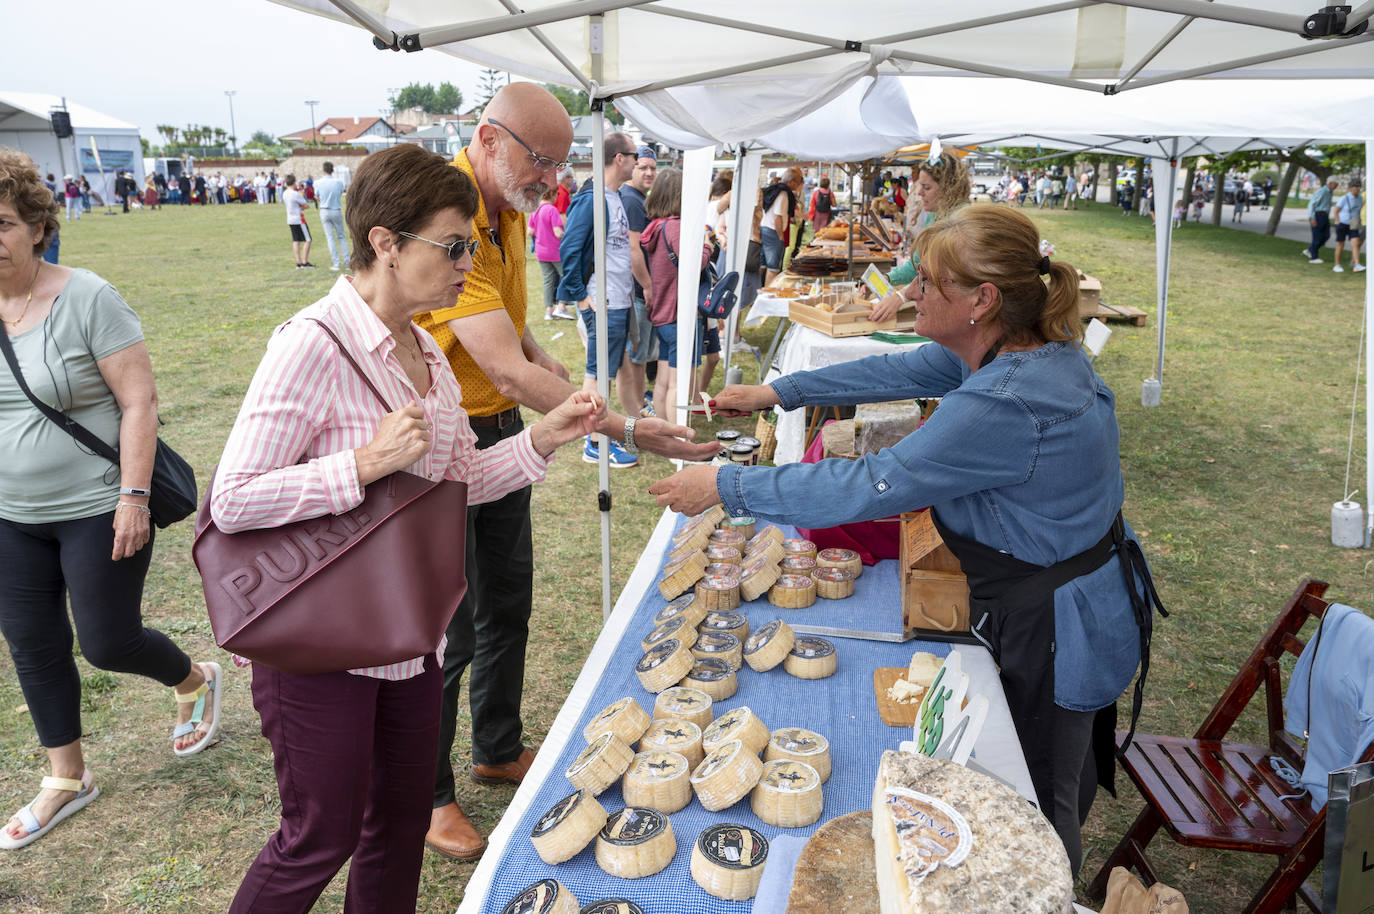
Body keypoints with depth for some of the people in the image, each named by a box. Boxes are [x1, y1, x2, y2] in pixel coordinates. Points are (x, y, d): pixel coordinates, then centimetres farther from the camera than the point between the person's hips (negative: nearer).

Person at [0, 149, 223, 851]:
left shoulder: (86, 299, -15)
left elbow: (139, 401, -16)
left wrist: (133, 497, -20)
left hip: (97, 509, -6)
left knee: (107, 644, 1)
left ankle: (195, 681, 34)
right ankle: (66, 779, 32)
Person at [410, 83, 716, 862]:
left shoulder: (508, 209, 5)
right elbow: (506, 370, -33)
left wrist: (553, 372, 0)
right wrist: (626, 430, -34)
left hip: (500, 427, 9)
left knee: (508, 601, 18)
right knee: (447, 628, 2)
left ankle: (500, 749, 39)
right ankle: (429, 796, 24)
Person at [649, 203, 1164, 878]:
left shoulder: (1006, 405, -36)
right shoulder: (1027, 347, -5)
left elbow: (872, 487, -33)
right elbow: (902, 371, 6)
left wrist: (727, 486, -24)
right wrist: (777, 392, 8)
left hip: (1054, 629, -10)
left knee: (1040, 804, 14)